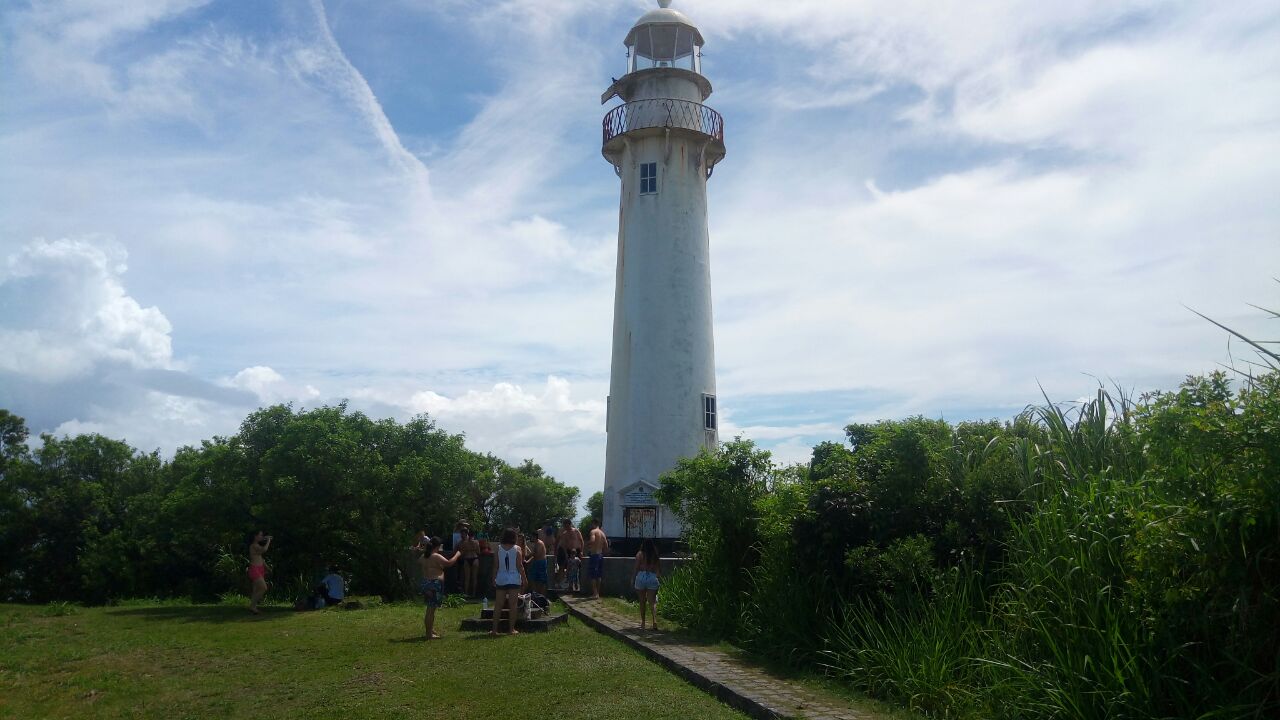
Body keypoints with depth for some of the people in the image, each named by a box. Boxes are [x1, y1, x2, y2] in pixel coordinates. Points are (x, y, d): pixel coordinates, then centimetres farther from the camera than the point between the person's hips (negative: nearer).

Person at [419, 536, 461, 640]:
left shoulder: (424, 556, 9)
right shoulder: (436, 557, -17)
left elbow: (419, 562, 32)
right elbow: (449, 563, -23)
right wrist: (457, 555, -8)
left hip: (426, 583, 9)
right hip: (434, 584, -9)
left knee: (430, 609, 19)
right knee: (431, 609, -4)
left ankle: (431, 630, 29)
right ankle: (429, 633, 1)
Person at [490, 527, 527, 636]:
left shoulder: (498, 548, 1)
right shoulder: (517, 548, -6)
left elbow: (495, 566, 1)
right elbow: (519, 566, -6)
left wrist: (494, 578, 10)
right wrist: (524, 578, 2)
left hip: (501, 579, 2)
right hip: (514, 580, -2)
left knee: (498, 605, 8)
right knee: (512, 605, 3)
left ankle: (494, 629, 9)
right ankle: (511, 629, 4)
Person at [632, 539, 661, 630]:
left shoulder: (640, 554, -3)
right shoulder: (655, 555, 4)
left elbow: (636, 568, -3)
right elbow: (659, 569, 7)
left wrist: (633, 579, 5)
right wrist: (659, 577, 21)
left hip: (641, 577, -1)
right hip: (652, 578, 1)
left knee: (642, 601, 13)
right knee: (652, 601, 1)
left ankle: (643, 622, 19)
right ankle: (655, 620, -20)